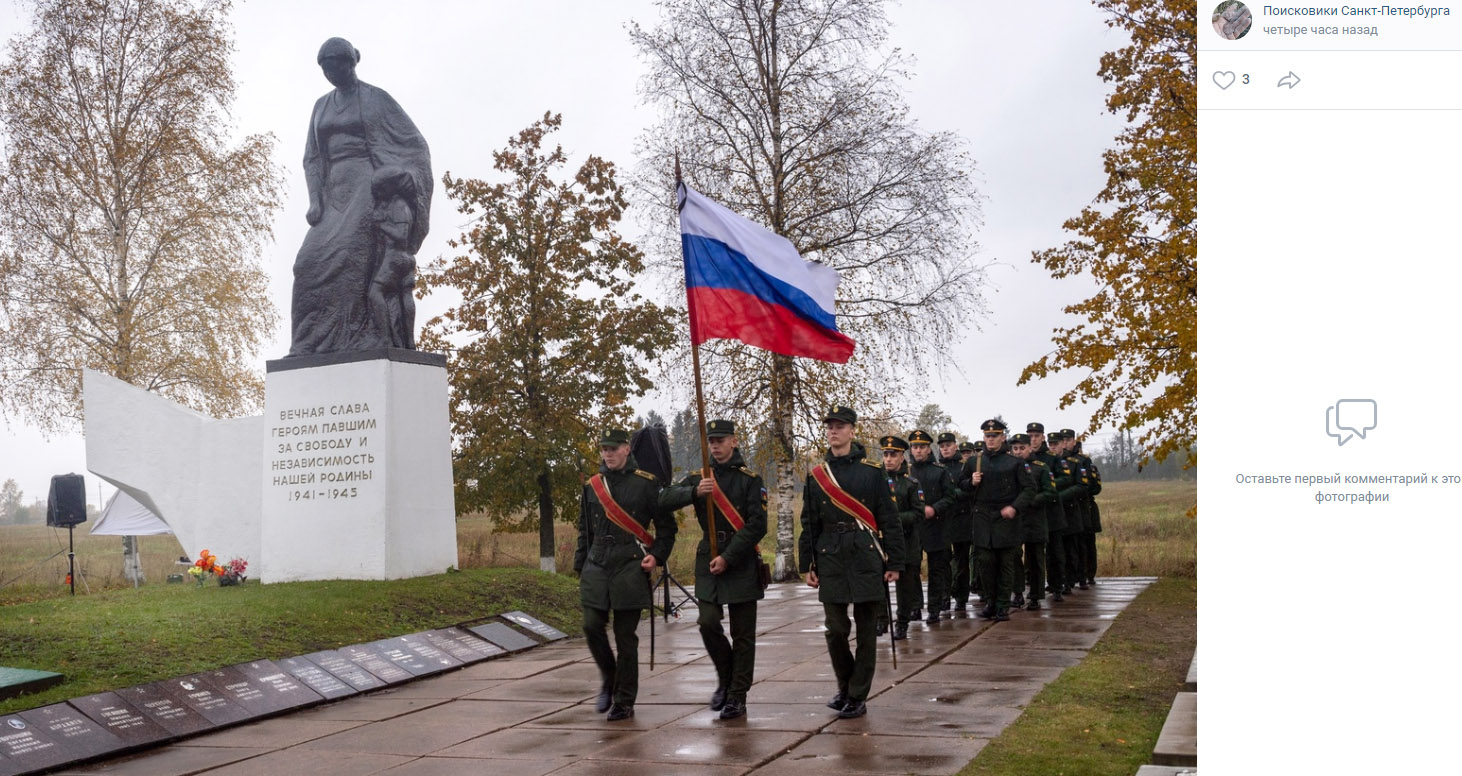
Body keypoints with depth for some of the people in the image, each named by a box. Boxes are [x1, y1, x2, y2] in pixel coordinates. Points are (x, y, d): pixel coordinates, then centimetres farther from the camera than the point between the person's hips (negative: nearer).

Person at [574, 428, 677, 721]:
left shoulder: (646, 483, 0)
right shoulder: (591, 486, 12)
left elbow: (666, 525, 4)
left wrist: (657, 555, -9)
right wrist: (580, 569, 13)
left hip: (630, 568, -3)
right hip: (597, 567, 4)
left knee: (626, 637, 0)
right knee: (592, 626, -5)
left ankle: (624, 702, 9)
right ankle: (608, 678, 22)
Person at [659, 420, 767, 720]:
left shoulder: (751, 480, -2)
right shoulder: (700, 478, 10)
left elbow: (757, 526, -9)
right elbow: (666, 500, -3)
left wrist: (728, 557, -15)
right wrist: (695, 492, -21)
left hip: (741, 562, -3)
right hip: (708, 561, 3)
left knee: (742, 633, 1)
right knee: (708, 623, -7)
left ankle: (737, 696, 10)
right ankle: (725, 679, 18)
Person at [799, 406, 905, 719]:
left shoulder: (872, 471, 1)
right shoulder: (816, 475, 8)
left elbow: (889, 520, 1)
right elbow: (810, 523, 10)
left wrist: (894, 562, -4)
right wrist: (807, 565, 6)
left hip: (866, 555, -2)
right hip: (831, 559, 2)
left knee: (866, 629, 2)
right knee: (835, 628, 0)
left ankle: (858, 696, 13)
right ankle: (845, 686, 23)